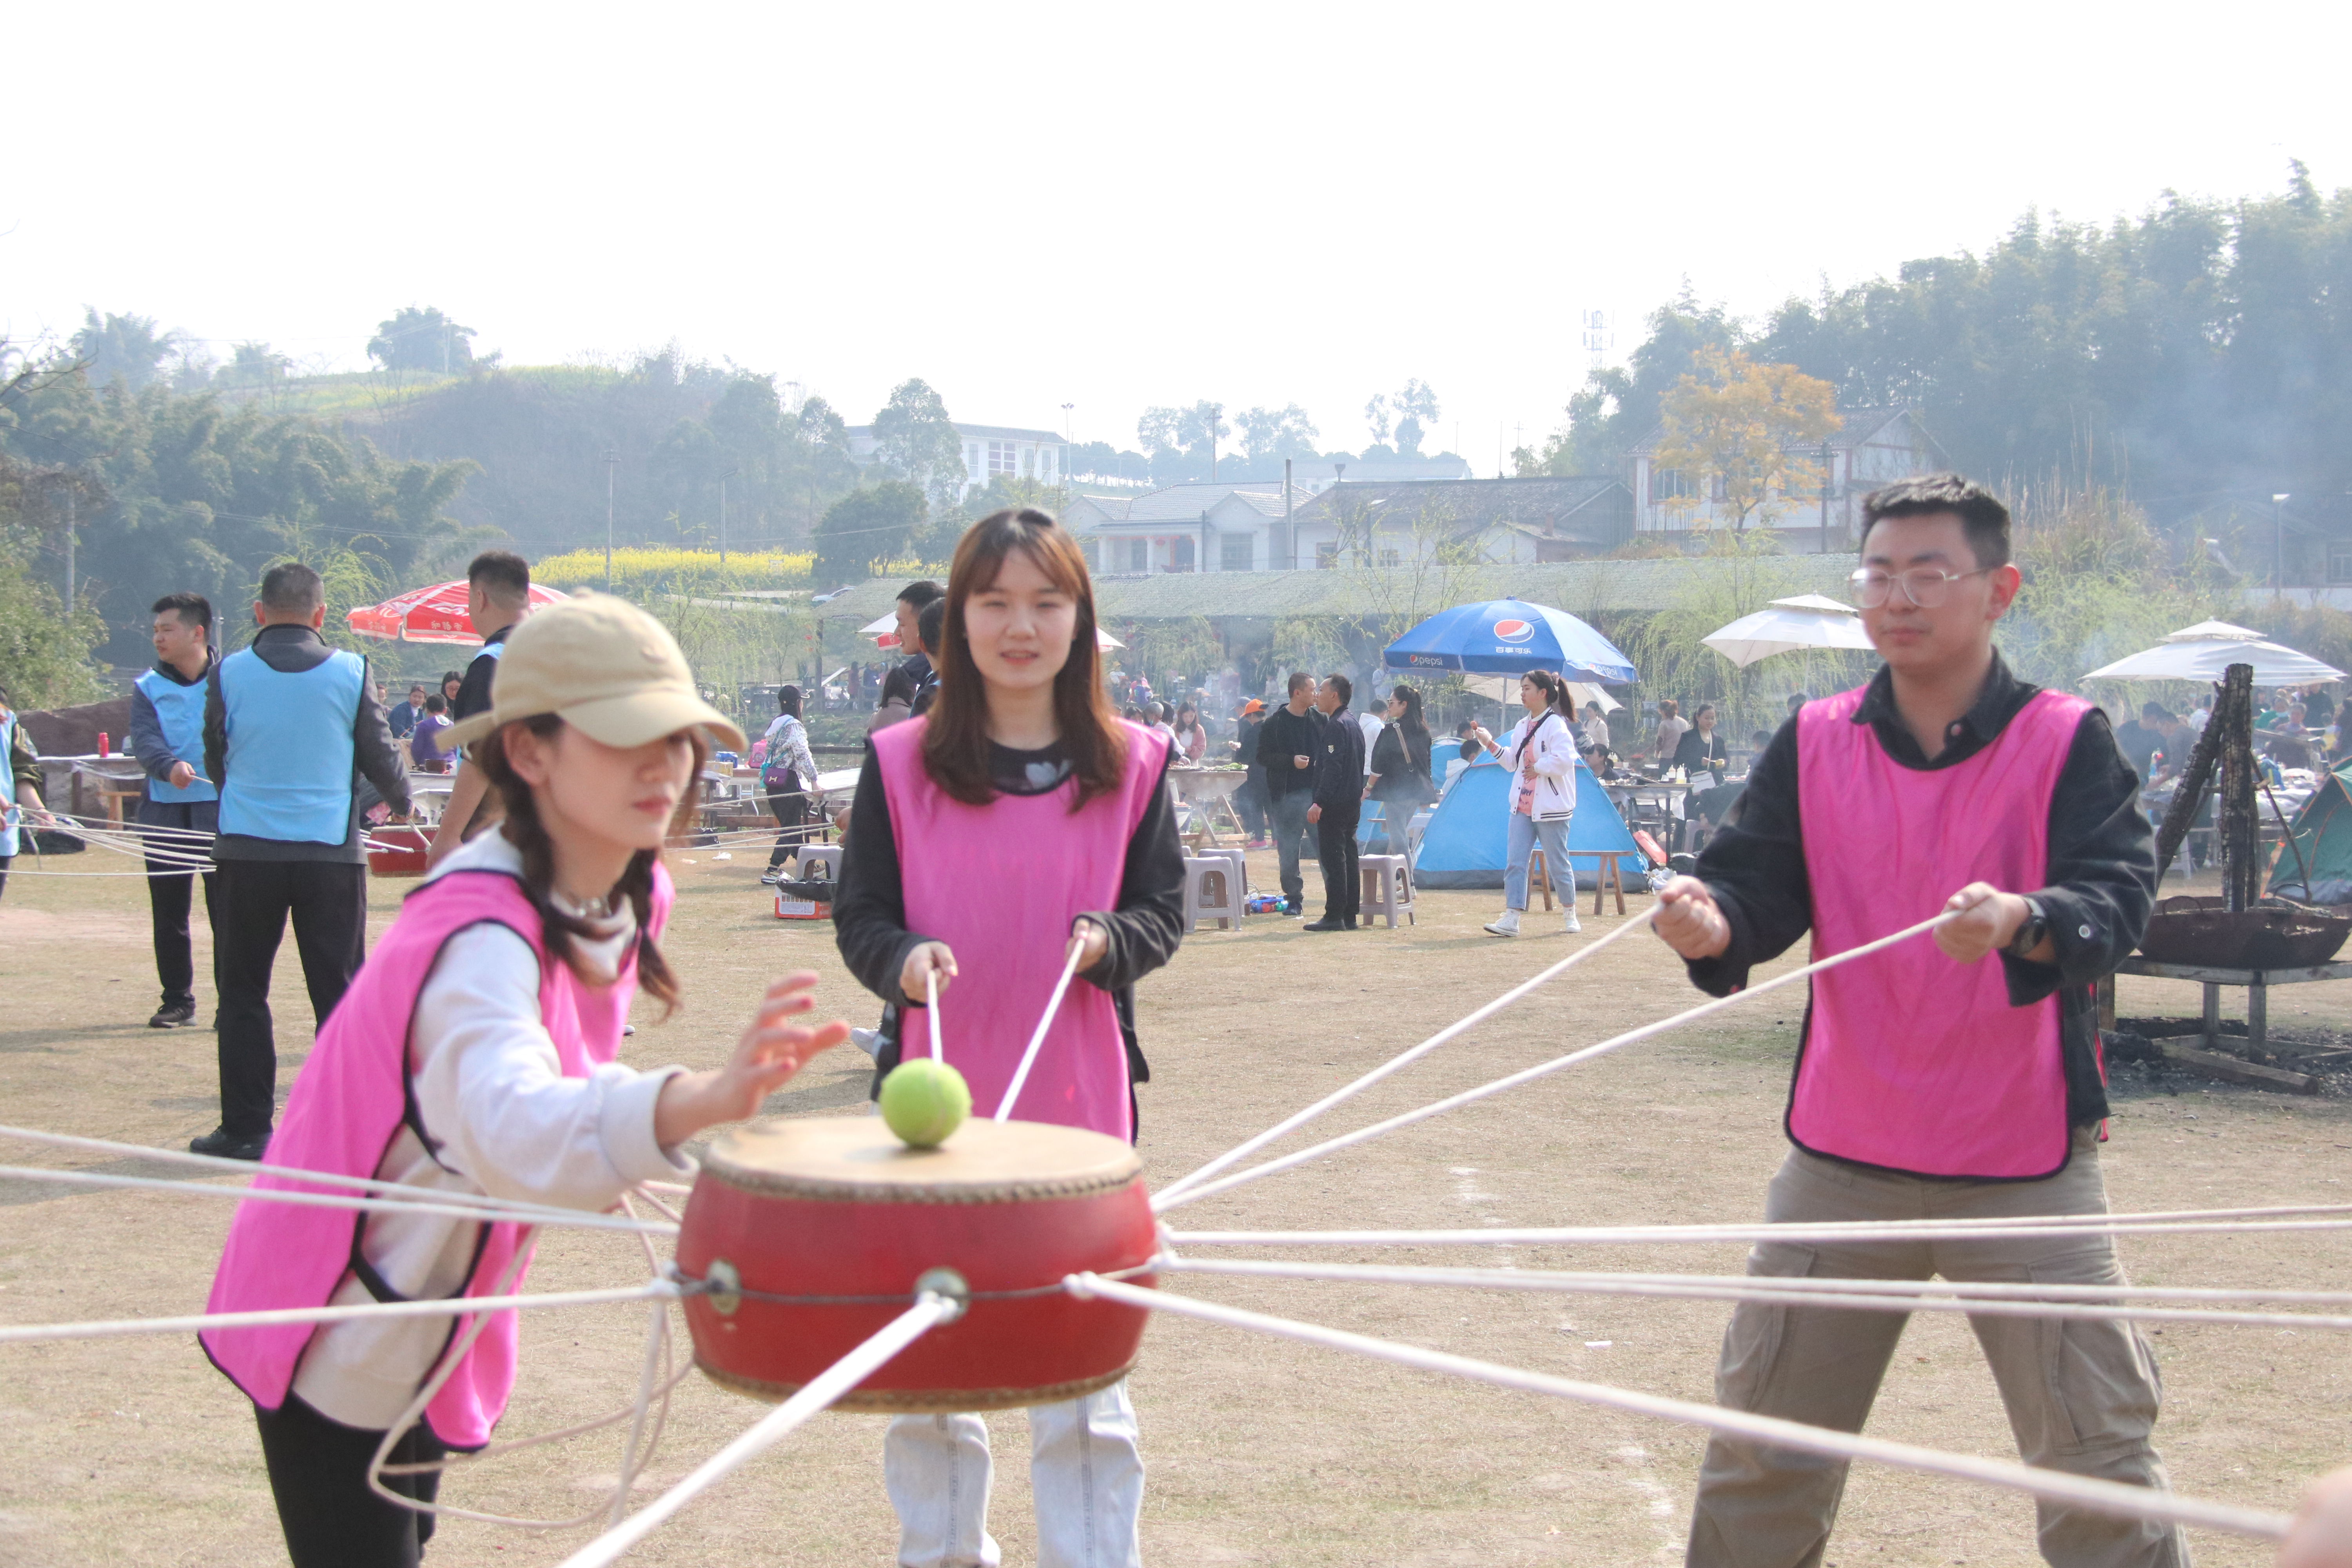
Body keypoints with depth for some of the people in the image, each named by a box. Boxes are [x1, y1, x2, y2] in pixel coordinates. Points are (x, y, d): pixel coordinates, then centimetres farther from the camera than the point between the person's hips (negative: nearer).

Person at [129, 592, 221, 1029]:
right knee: (168, 915, 7)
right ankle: (178, 1001, 18)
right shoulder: (148, 688, 8)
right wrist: (170, 767, -27)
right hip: (165, 813, 3)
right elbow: (145, 741, -7)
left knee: (226, 911, -5)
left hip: (221, 813, -3)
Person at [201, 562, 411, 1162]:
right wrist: (402, 802, 27)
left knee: (242, 993, 9)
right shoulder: (349, 672, -2)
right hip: (331, 850, 0)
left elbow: (215, 760, 11)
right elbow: (380, 756, 5)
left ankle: (246, 1129, 10)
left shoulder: (228, 674, -1)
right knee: (338, 990, 6)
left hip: (247, 851, 0)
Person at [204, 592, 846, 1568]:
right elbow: (507, 1123, -53)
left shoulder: (629, 896, -4)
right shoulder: (482, 938, -32)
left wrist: (598, 1155, -6)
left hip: (429, 1333, 8)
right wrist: (697, 1103, -69)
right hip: (341, 1339, -8)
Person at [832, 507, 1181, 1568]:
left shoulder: (1131, 765, 2)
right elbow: (858, 916, 2)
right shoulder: (900, 764, -1)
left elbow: (1164, 910, 5)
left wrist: (1108, 941, -16)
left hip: (1080, 1104, 0)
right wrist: (903, 957, -19)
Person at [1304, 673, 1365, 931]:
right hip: (1352, 803, 10)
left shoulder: (1335, 726, -14)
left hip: (1334, 804, -10)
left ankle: (1334, 917, -8)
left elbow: (1332, 767, -21)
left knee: (1333, 860, -8)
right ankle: (1350, 916, 12)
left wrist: (1319, 802, -23)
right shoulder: (1353, 724, 17)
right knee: (1348, 858, 10)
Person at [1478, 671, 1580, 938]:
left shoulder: (1556, 725, -12)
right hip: (1522, 806, 7)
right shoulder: (1522, 727, 13)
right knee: (1515, 862, -3)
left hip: (1551, 808, -7)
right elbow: (1513, 762, 20)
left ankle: (1570, 914, 23)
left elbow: (1564, 760, -24)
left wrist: (1537, 769, -15)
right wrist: (1491, 745, 10)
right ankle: (1511, 918, -7)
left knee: (1557, 863, 5)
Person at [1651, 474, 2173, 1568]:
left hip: (2024, 1165, -3)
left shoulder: (2068, 742, -6)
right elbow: (1758, 885, -6)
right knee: (1764, 1449, 12)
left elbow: (2118, 896, -18)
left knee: (2097, 1454, 1)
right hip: (1843, 1158, 3)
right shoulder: (1814, 744, 3)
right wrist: (1710, 917, -30)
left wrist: (2021, 923, -40)